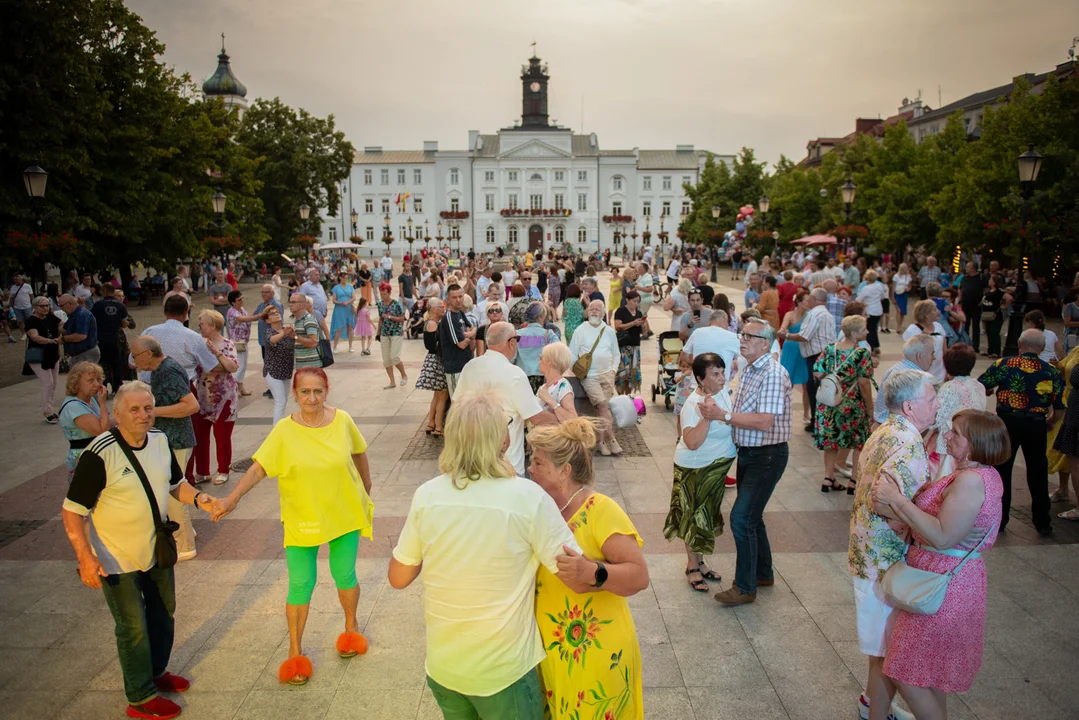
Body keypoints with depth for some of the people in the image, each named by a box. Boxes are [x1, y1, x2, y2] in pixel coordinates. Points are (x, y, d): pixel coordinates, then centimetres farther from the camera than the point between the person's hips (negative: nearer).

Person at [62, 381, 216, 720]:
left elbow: (175, 484, 8)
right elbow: (72, 510, -21)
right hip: (117, 558, -6)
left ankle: (157, 672, 45)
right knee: (133, 627, 7)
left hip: (157, 549, 6)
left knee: (163, 614, 22)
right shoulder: (100, 454, -25)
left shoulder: (160, 441, -6)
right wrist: (85, 556, -27)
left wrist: (197, 498, -11)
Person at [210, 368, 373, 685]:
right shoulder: (284, 431, -13)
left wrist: (367, 491, 16)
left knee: (345, 575, 14)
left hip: (345, 514, 1)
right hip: (302, 519, -1)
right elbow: (258, 468, -18)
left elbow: (359, 454, 6)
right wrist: (233, 497, -32)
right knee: (301, 585, 4)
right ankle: (295, 652, 24)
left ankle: (351, 627, 43)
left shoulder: (342, 420, -9)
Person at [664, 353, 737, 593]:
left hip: (718, 465, 8)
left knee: (708, 514, 18)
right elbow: (692, 442, -36)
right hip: (696, 468, -8)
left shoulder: (722, 391, -2)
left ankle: (699, 562, 33)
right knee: (695, 515, 6)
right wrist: (708, 415, -40)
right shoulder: (693, 405, -26)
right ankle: (692, 566, 22)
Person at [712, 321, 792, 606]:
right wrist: (716, 410, 3)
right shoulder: (749, 370, 9)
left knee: (741, 518, -10)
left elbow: (764, 422, -29)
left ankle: (745, 587, 3)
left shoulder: (773, 374, -21)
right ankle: (763, 573, 36)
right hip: (748, 453, 10)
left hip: (767, 456, -10)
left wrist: (723, 415, -26)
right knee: (751, 516, 19)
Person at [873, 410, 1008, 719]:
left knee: (908, 676, 1)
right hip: (948, 575, 10)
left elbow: (942, 536, -29)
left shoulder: (970, 480, -25)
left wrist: (897, 499, -28)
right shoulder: (984, 474, 7)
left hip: (942, 586, -10)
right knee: (930, 671, 24)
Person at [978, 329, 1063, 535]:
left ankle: (999, 519, 17)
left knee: (1001, 470, 11)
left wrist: (991, 390, 17)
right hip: (1037, 425, 2)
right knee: (1037, 473, 14)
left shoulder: (1004, 364, -7)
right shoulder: (1052, 372, 0)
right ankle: (1042, 522, 22)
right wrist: (1049, 424, 22)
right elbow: (1060, 407, 2)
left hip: (1007, 422, -2)